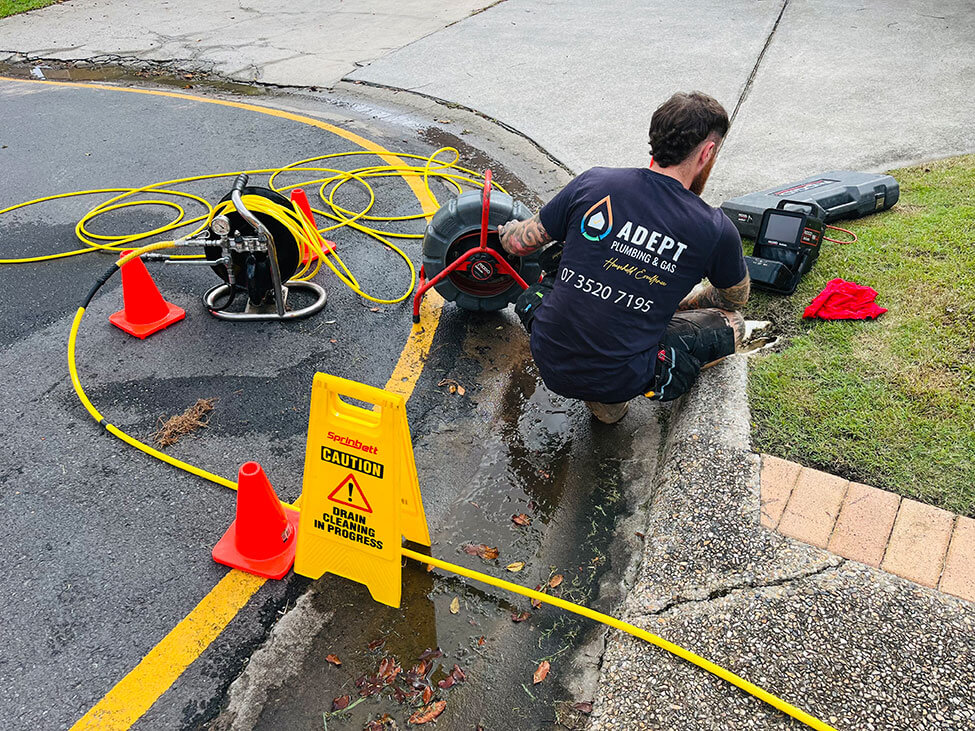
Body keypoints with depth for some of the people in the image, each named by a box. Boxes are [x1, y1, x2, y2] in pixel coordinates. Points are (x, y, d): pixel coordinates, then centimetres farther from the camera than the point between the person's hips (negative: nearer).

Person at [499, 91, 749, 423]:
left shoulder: (593, 183, -5)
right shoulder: (716, 230, -8)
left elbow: (519, 243, 7)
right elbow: (736, 298, 14)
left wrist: (507, 229, 33)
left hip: (548, 359, 3)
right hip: (618, 380, -2)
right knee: (732, 323, 19)